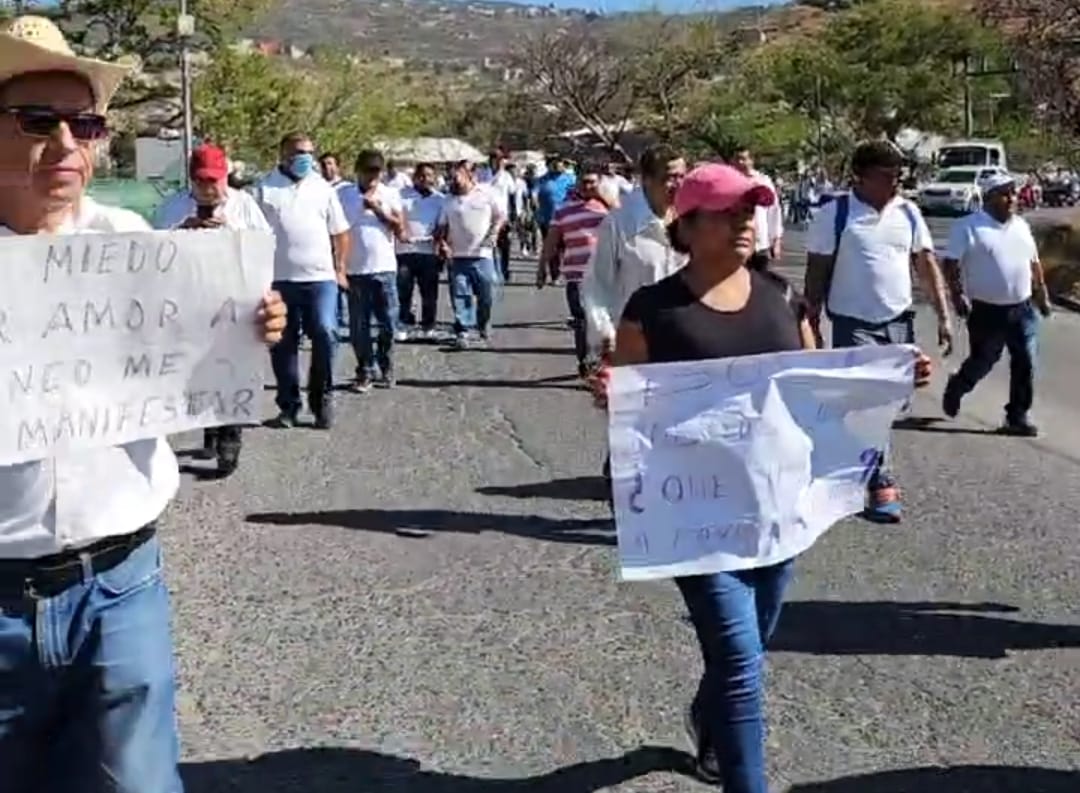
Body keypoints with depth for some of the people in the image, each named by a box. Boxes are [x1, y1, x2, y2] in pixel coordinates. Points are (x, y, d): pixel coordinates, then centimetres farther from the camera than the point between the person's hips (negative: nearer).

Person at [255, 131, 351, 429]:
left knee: (325, 334, -12)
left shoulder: (323, 188, 10)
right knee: (283, 344, 5)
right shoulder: (265, 189, 3)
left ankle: (321, 398, 6)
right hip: (279, 279, 0)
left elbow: (341, 233, 14)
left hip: (321, 277, 0)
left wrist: (340, 269, 7)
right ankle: (288, 406, 16)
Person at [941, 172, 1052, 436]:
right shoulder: (968, 227, -8)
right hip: (987, 311, -5)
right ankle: (955, 389, 34)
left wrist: (1042, 294, 17)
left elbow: (1034, 262, 20)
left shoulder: (1022, 226, 12)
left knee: (1025, 364, 1)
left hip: (1023, 309, 5)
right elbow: (952, 264, -11)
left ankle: (1018, 416, 11)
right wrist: (958, 294, -22)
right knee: (982, 362, 5)